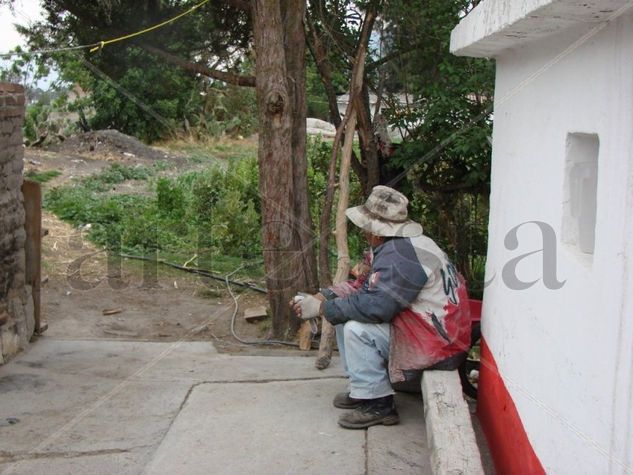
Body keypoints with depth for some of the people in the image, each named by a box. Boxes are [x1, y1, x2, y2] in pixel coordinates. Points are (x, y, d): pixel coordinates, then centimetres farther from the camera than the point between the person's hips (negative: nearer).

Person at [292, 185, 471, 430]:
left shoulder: (400, 255, -25)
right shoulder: (395, 246, 8)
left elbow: (375, 306, -31)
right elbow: (365, 288, 11)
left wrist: (322, 308, -20)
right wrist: (320, 297, 0)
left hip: (437, 343, -11)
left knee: (357, 330, -23)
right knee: (345, 317, 10)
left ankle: (378, 404, -9)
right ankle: (363, 389, 17)